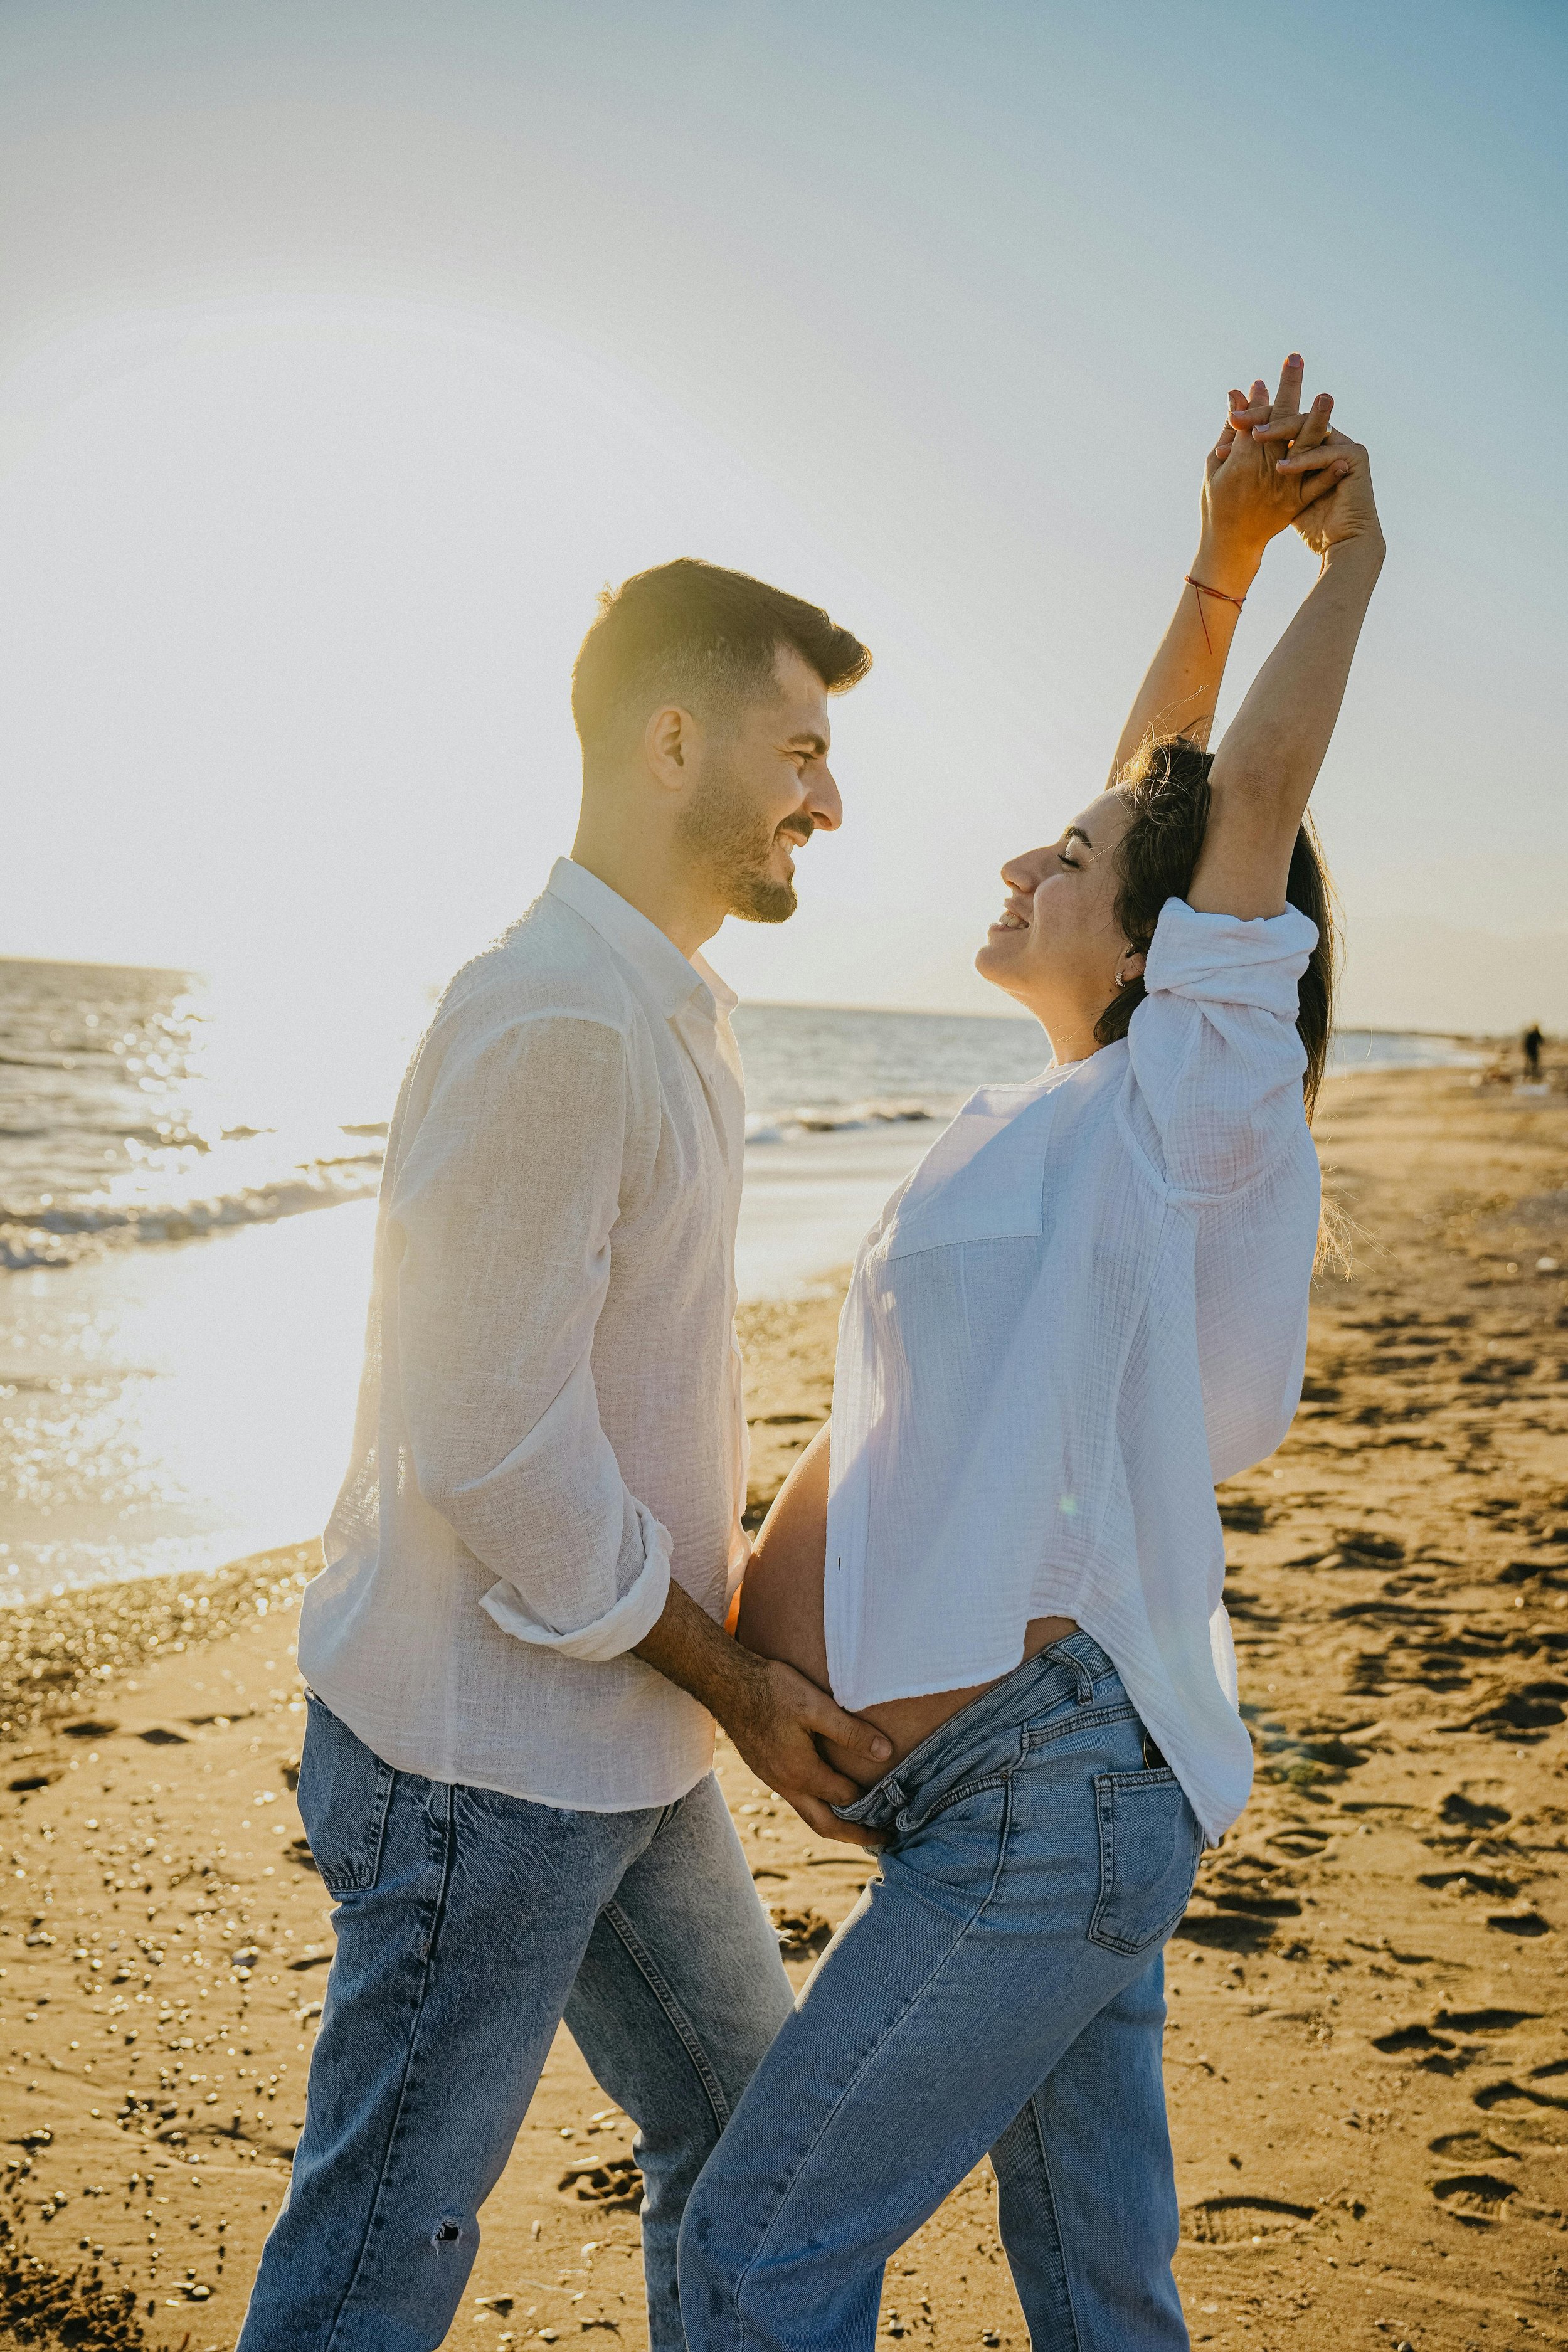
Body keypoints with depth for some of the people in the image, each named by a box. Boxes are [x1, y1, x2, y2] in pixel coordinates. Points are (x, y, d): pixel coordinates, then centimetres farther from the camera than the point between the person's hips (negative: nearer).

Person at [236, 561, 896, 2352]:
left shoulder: (669, 1014, 11)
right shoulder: (550, 1025, -22)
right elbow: (490, 1449, -24)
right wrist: (736, 1682, -13)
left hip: (622, 1741, 10)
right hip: (478, 1752, -10)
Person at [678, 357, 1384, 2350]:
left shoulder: (1184, 1119, -11)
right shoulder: (1083, 1121, 11)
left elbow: (1252, 789, -15)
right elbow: (1152, 789, 16)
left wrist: (1349, 558, -2)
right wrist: (1223, 549, 14)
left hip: (1047, 1791, -9)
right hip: (1043, 1788, 9)